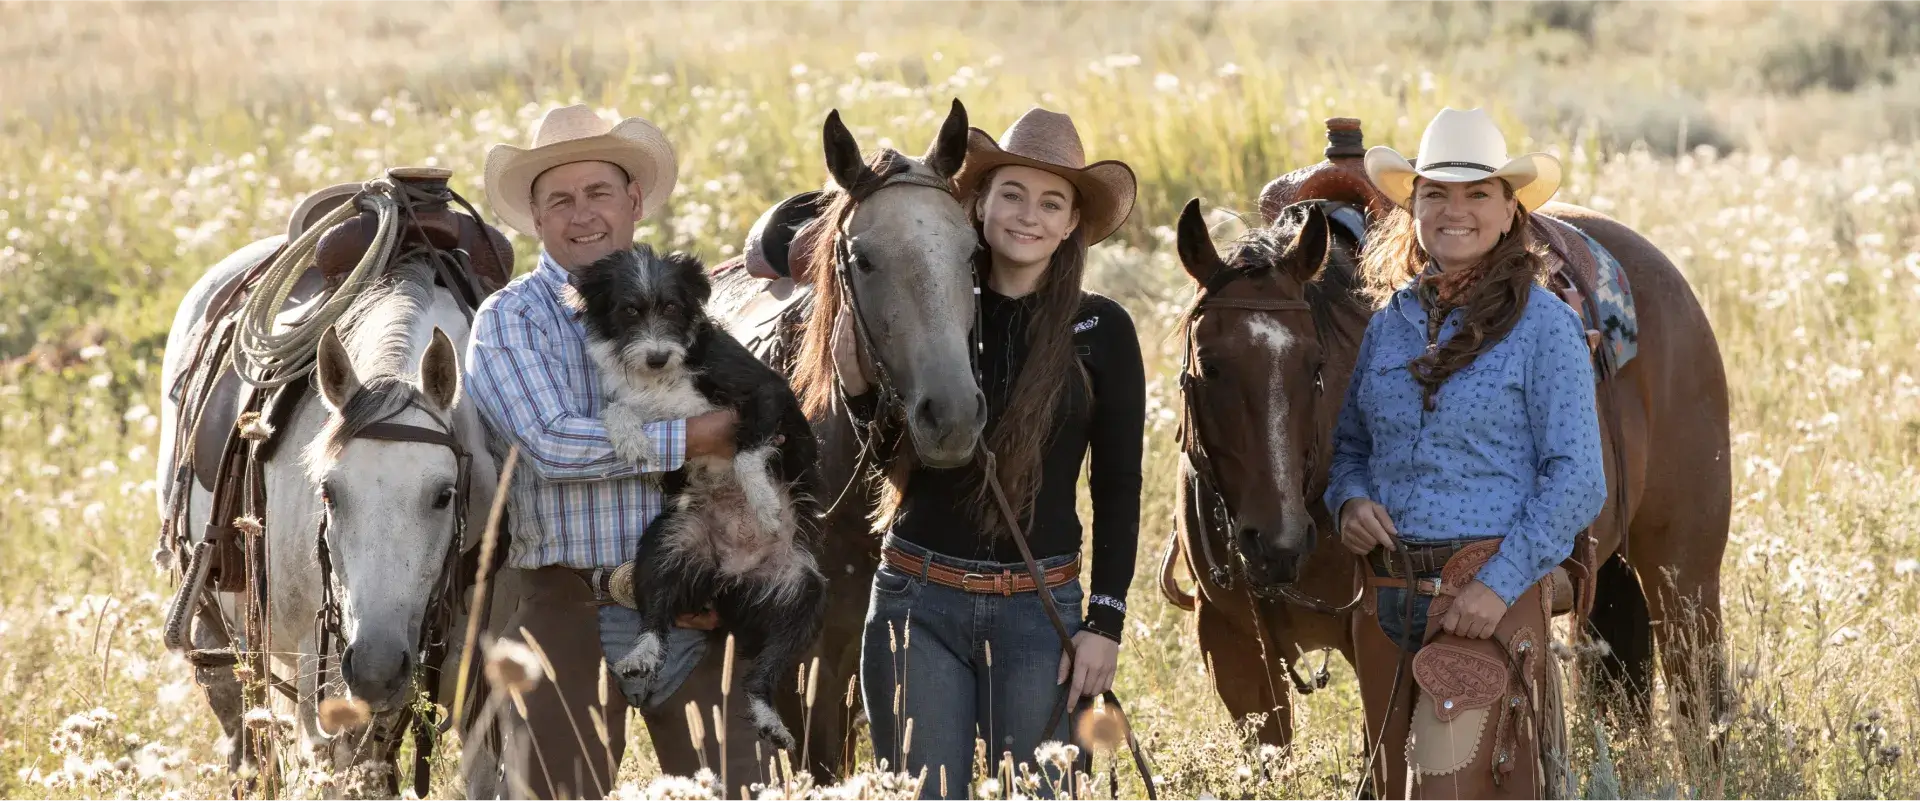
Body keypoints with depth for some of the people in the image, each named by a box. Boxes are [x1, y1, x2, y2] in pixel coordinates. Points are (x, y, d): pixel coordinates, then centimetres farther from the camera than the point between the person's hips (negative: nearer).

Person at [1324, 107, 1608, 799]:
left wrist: (1501, 584, -17)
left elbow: (1576, 479, -9)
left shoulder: (1543, 327, -5)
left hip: (1488, 594, -6)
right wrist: (1349, 501, -2)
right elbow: (1349, 444, 22)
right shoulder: (1388, 326, 11)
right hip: (1387, 599, 6)